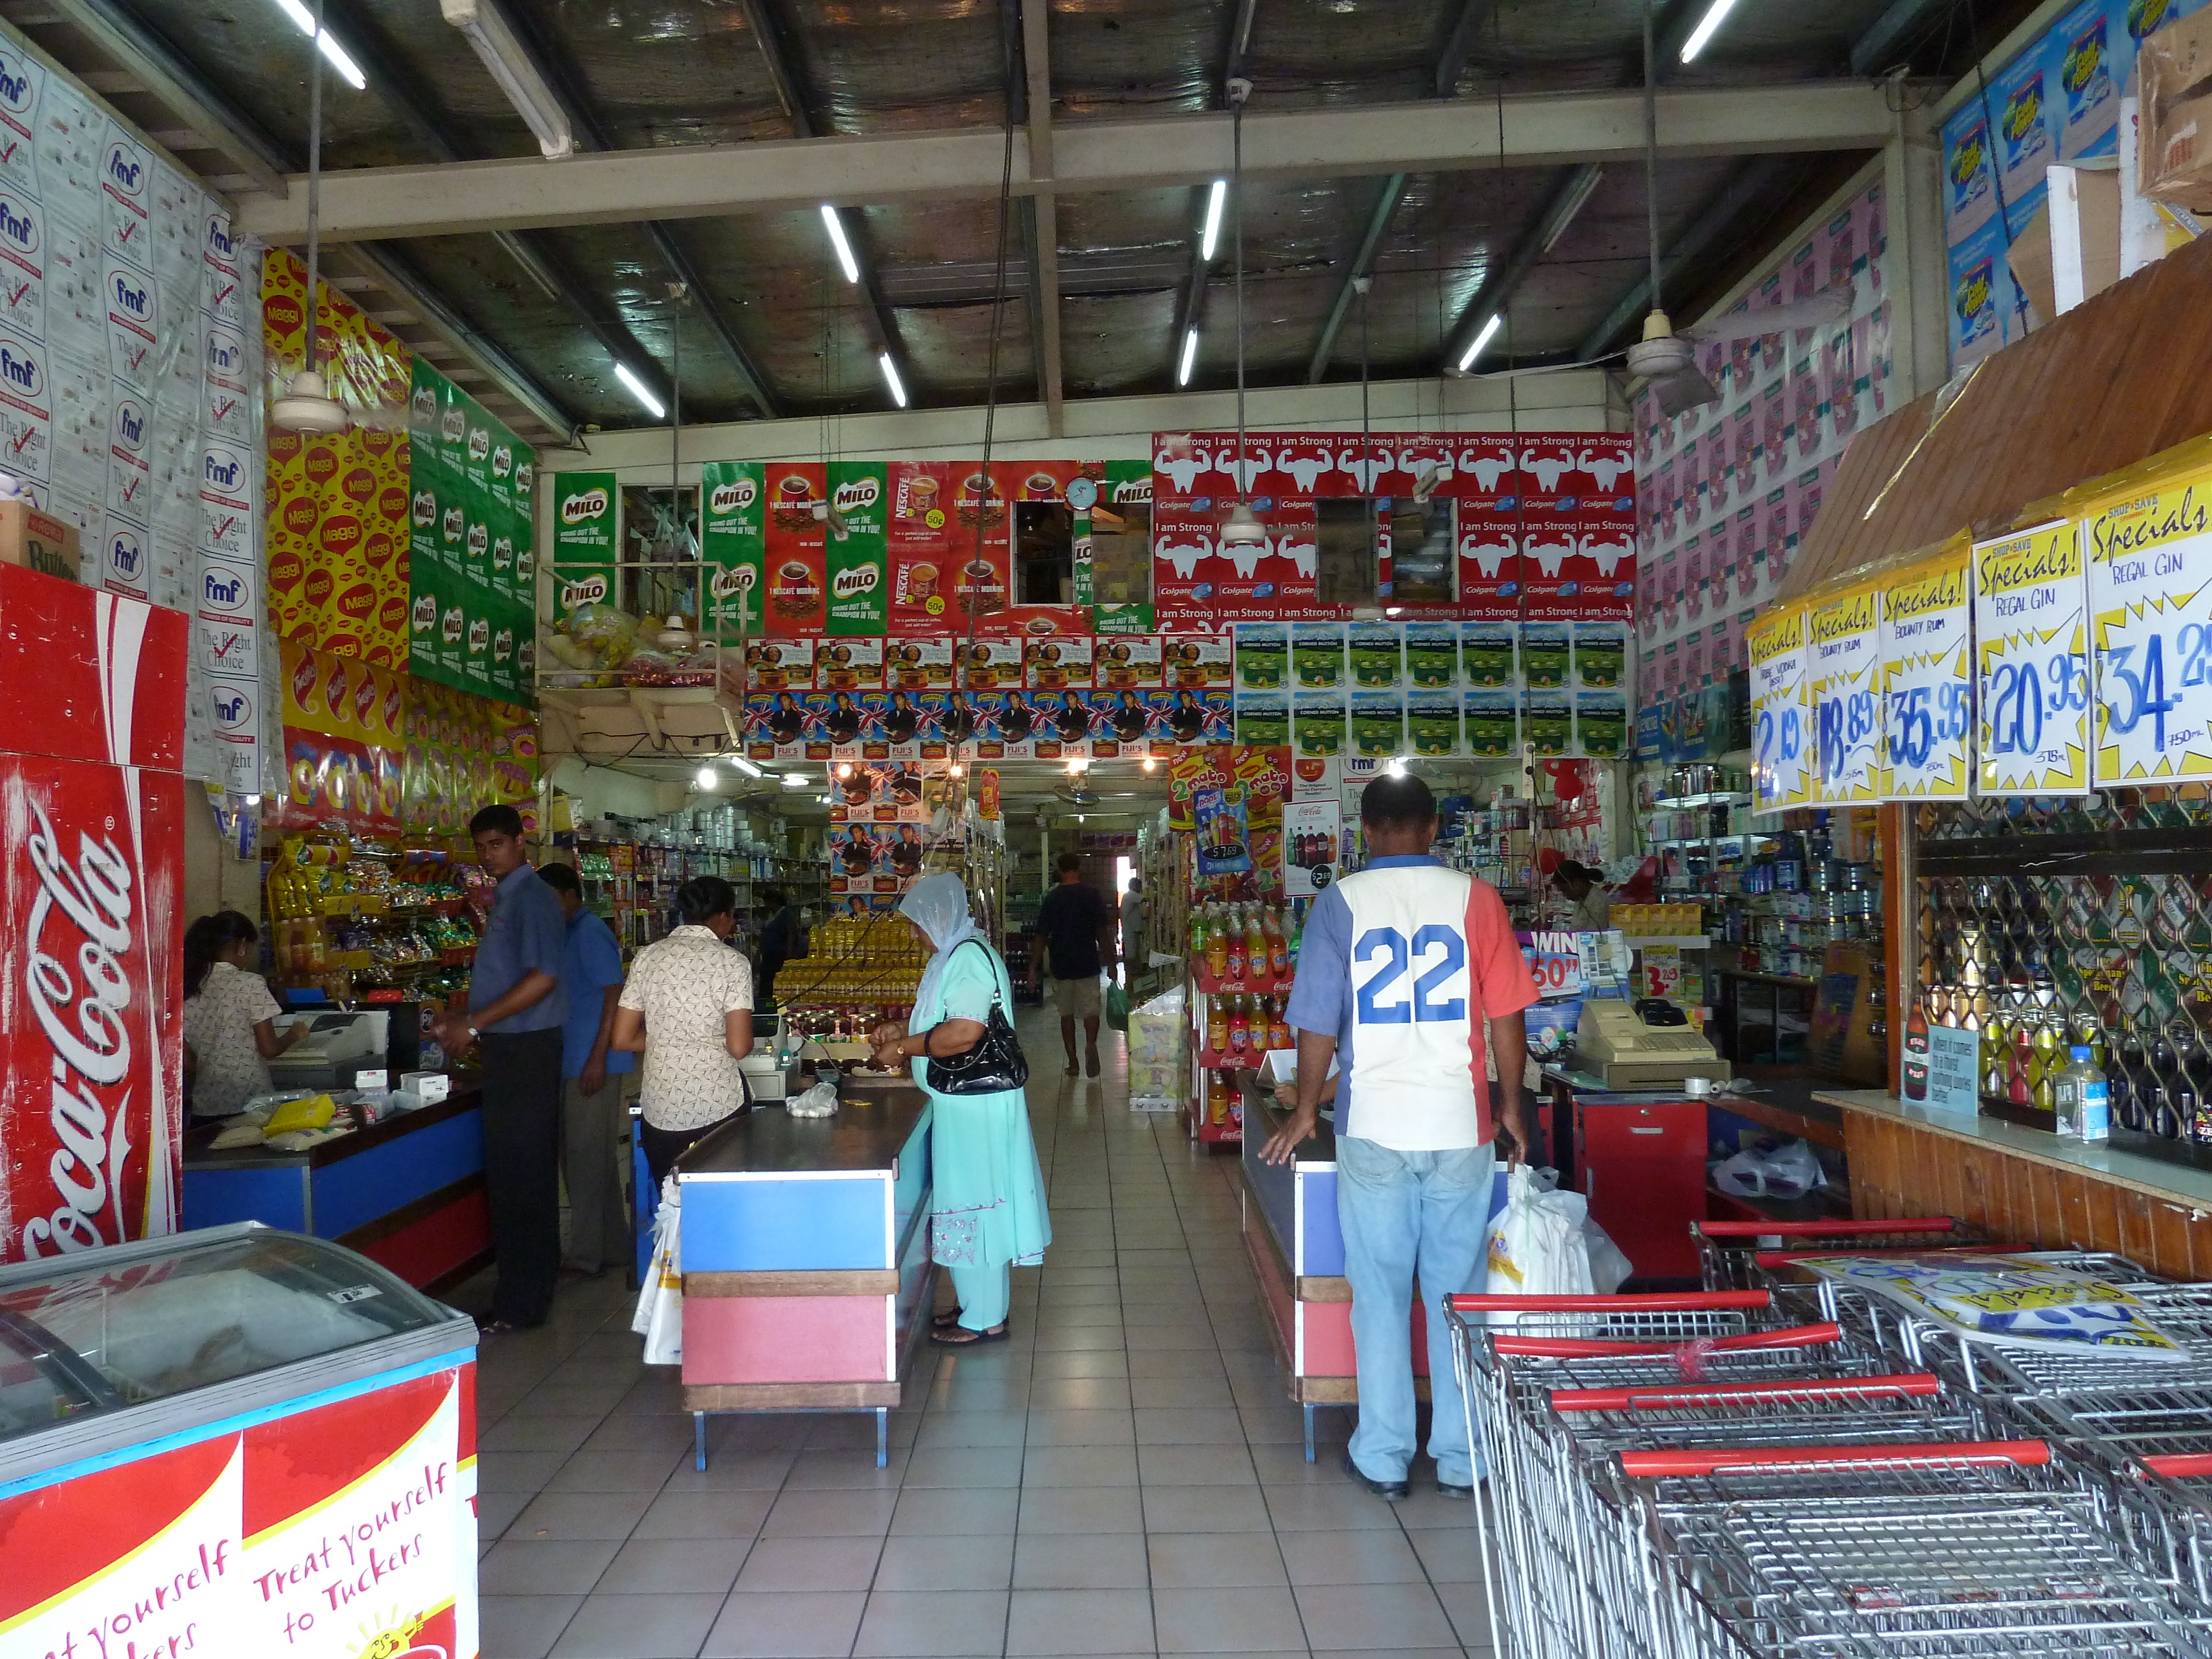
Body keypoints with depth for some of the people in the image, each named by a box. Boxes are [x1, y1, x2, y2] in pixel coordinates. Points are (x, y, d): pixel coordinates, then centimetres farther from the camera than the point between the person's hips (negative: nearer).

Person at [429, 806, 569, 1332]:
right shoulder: (506, 897, 17)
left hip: (526, 1047, -10)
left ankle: (521, 1304, 2)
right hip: (510, 1047, 10)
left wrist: (474, 1023, -20)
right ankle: (534, 1283, 26)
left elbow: (542, 978, -23)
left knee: (519, 1174, -5)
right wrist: (459, 1014, 10)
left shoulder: (532, 898, -13)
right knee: (524, 1171, 15)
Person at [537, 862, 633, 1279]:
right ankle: (613, 1245, 25)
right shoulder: (572, 935, 17)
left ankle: (588, 1255, 4)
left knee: (586, 1156, -4)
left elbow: (614, 995, -20)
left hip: (593, 1064, -10)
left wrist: (597, 1058, -23)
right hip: (575, 1062, 10)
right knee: (592, 1155, 15)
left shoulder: (590, 934, -13)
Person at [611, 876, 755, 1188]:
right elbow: (739, 1047, -12)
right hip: (718, 1107, -3)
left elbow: (622, 1039, 4)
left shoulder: (648, 957, 4)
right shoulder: (732, 962, -7)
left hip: (660, 1108, 4)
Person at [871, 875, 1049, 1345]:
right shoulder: (958, 954, 13)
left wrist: (904, 1049, -18)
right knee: (974, 1203, 18)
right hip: (964, 1101, 10)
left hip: (974, 1106, -10)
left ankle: (984, 1320, 12)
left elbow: (965, 1031, -29)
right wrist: (903, 1029, 11)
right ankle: (980, 1304, 30)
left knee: (972, 1205, 0)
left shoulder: (968, 956, -20)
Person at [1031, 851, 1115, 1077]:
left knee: (1067, 1013, 11)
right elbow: (1103, 930, -5)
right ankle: (1091, 1044, -24)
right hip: (1088, 963, -1)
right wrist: (1110, 959, 2)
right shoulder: (1091, 894, -3)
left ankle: (1073, 1062, 12)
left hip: (1061, 965, 1)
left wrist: (1036, 966, 9)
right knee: (1091, 1009, 4)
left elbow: (1042, 935, 2)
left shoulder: (1052, 898, 1)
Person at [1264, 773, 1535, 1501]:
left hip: (1374, 1127, -1)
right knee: (1459, 1292, 11)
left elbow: (1318, 1022, -2)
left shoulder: (1341, 902, -3)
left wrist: (1306, 1112, 10)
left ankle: (1382, 1457, 18)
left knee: (1380, 1294, 10)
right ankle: (1460, 1459, 22)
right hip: (1460, 1126, 1)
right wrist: (1512, 1107, 12)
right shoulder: (1474, 897, -2)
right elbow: (1506, 1015, -1)